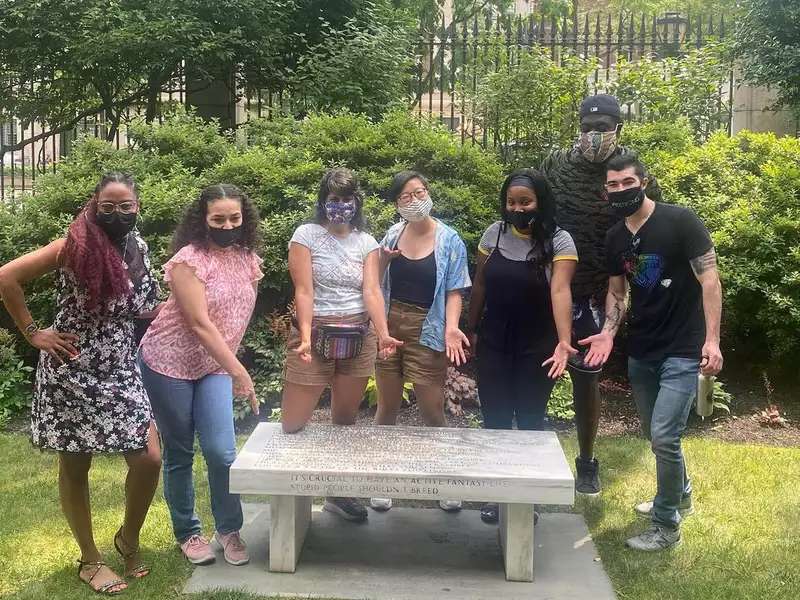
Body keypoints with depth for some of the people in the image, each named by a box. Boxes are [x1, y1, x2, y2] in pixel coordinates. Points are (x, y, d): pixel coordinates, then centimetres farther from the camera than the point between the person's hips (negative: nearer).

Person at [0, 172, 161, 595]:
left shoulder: (136, 248, 5)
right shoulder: (75, 245, -14)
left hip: (119, 369, 5)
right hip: (71, 370, -5)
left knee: (149, 458, -2)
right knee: (75, 465, 7)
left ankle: (129, 538, 24)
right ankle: (90, 560, 23)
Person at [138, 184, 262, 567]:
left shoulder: (248, 259, 2)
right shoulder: (188, 259, -17)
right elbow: (199, 323, -22)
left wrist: (232, 368, 12)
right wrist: (238, 371, -24)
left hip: (216, 367, 4)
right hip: (169, 363, -4)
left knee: (222, 451, -9)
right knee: (179, 455, 6)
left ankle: (229, 530, 12)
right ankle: (187, 533, 24)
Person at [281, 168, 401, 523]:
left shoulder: (366, 242, 7)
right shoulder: (306, 235, -4)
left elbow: (372, 290, -5)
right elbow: (304, 291, -11)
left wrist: (383, 333, -21)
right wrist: (306, 338, -23)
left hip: (358, 338, 4)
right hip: (316, 334, -4)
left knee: (345, 420, 13)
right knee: (293, 424, -5)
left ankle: (339, 493, 26)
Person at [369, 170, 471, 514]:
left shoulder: (449, 240, -4)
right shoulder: (393, 234, 5)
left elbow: (454, 291, -5)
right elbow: (376, 282, 13)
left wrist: (451, 328, -21)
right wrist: (382, 261, -8)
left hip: (426, 331, -3)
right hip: (389, 326, 3)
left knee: (432, 412, 1)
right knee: (387, 407, 10)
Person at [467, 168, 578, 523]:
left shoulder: (559, 241, -12)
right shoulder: (494, 233, -1)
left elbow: (560, 291, -26)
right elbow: (479, 286, 8)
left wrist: (564, 341, -38)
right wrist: (471, 330, 10)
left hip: (536, 348, -3)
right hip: (494, 344, 3)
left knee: (530, 422, 5)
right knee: (494, 420, 8)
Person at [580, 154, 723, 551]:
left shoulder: (680, 222, -13)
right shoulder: (615, 238, 5)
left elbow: (709, 281, -14)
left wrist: (711, 339, -21)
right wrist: (608, 332, -3)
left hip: (682, 351, -6)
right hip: (641, 351, 7)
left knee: (663, 436, -12)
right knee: (655, 434, 18)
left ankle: (667, 525, 5)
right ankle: (679, 494, 43)